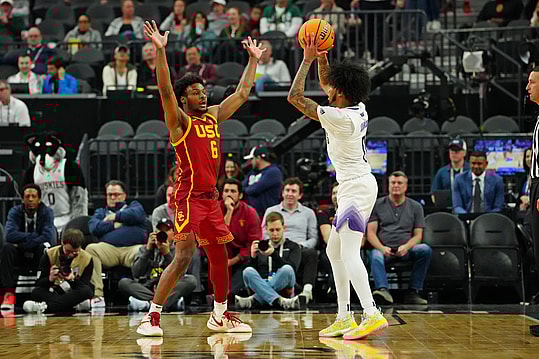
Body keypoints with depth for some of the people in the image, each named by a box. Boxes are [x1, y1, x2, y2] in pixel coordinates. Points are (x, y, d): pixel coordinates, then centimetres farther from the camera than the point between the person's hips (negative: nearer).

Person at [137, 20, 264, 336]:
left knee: (220, 257, 13)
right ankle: (153, 316, -12)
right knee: (184, 257, -15)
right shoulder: (180, 121, -6)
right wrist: (160, 51, -31)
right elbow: (165, 90, -21)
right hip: (189, 195, -8)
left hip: (211, 197, 8)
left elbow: (242, 94, 23)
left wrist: (254, 60, 24)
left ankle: (220, 316, 27)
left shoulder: (214, 116, 14)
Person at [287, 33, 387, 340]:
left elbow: (295, 97, -17)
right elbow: (327, 85, 25)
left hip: (356, 188, -10)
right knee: (335, 251, 14)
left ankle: (373, 315, -26)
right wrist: (321, 58, 11)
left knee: (349, 253, -16)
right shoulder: (358, 109, 5)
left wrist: (308, 60, -10)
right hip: (357, 185, 10)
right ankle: (345, 318, 15)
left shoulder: (340, 118, -20)